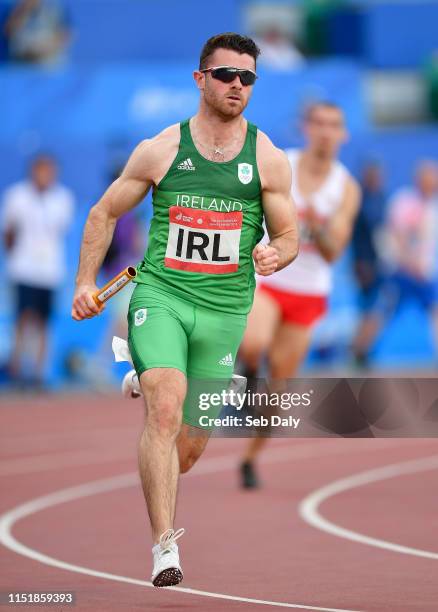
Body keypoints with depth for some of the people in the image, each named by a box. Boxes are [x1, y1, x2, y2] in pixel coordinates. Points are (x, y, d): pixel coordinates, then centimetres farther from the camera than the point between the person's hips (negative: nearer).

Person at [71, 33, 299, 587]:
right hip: (160, 296, -2)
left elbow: (288, 237, 12)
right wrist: (85, 283, 6)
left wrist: (275, 255, -11)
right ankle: (165, 544, -25)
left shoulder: (268, 160, 5)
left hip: (225, 309, 2)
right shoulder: (160, 150, 1)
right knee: (165, 412, -24)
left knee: (191, 446, 8)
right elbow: (105, 213, 12)